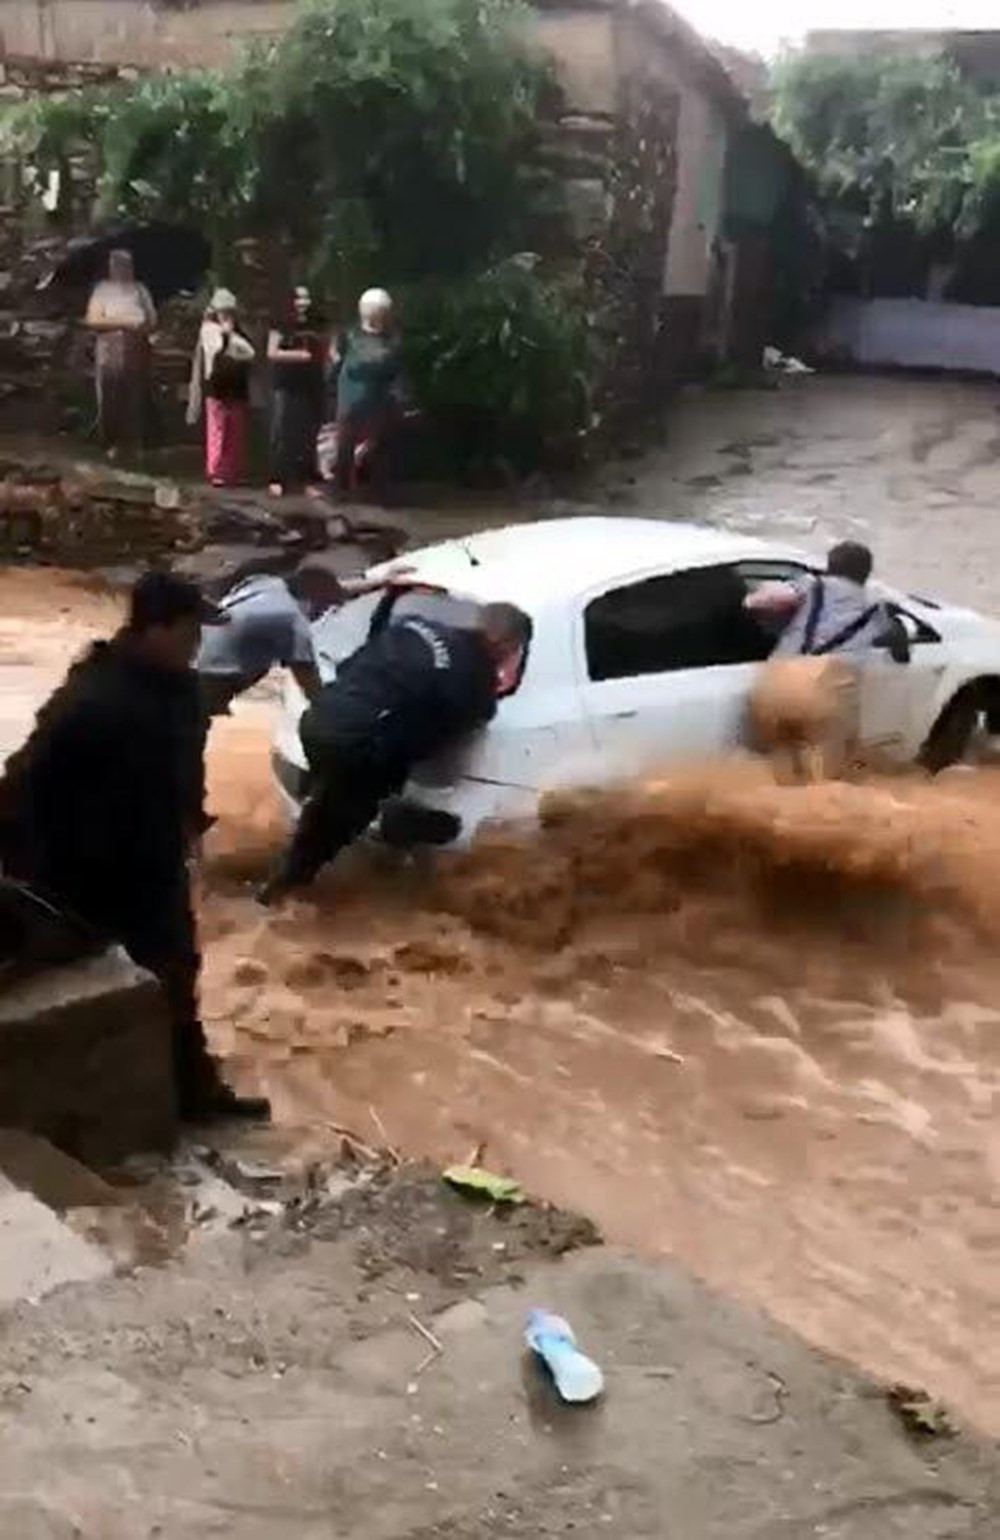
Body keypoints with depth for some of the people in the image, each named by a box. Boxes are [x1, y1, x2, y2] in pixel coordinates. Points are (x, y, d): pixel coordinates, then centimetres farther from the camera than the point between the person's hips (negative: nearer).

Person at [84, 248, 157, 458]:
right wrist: (121, 322, -16)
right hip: (110, 353, -2)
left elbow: (152, 321, 10)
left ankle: (135, 444, 13)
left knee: (136, 399, 3)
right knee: (111, 400, -1)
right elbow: (92, 320, -10)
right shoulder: (103, 289, 0)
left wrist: (143, 327, -12)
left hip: (137, 353, 2)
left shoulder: (140, 289, 9)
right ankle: (112, 444, 8)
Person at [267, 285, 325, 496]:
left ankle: (306, 479, 10)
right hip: (285, 386, -4)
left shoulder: (315, 325, 11)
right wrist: (300, 355, -13)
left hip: (311, 386, 4)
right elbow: (272, 353, -8)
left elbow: (323, 352, 21)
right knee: (282, 433, -7)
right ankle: (277, 479, -3)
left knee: (308, 434, 4)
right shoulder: (282, 325, -2)